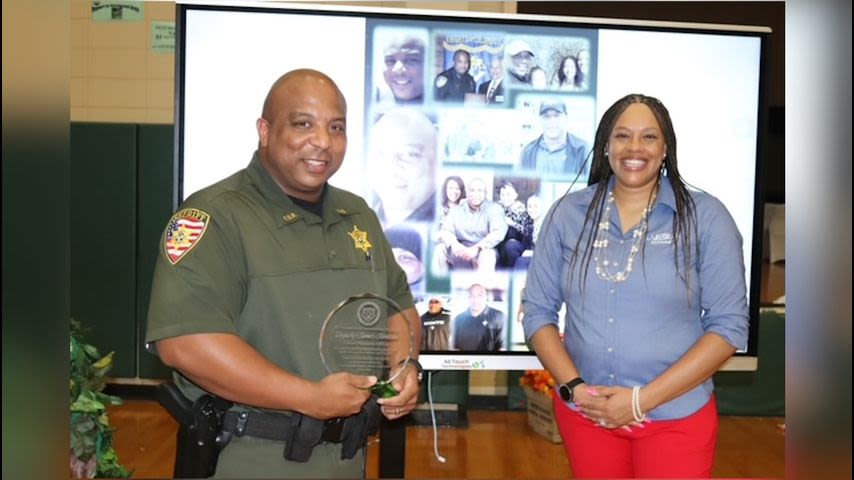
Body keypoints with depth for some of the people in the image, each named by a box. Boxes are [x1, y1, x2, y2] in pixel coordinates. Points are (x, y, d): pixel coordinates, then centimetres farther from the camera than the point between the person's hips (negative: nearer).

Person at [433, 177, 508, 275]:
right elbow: (445, 230, 0)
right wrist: (453, 243, -25)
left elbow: (499, 232, -15)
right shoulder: (457, 210, 12)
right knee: (440, 248, -20)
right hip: (460, 252, 3)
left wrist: (477, 248, -29)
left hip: (483, 251, -3)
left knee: (488, 254, -35)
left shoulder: (494, 208, 2)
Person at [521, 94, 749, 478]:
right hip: (583, 413, 2)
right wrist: (573, 387, -12)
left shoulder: (706, 216, -7)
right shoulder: (568, 214, -1)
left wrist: (643, 399, -14)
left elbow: (729, 325, -8)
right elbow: (537, 311, 2)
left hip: (676, 417, -2)